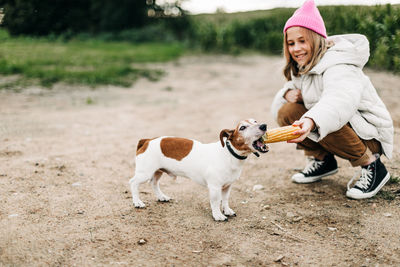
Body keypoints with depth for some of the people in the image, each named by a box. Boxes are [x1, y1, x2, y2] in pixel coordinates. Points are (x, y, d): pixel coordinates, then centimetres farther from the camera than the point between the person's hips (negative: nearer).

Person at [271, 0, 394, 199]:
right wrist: (288, 94, -17)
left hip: (369, 135, -7)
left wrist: (312, 121, -67)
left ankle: (371, 166, -14)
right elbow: (276, 106, 7)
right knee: (287, 112, -10)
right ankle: (323, 159, 7)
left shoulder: (338, 66, -25)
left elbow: (342, 100, -48)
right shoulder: (301, 68, 3)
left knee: (325, 125, -36)